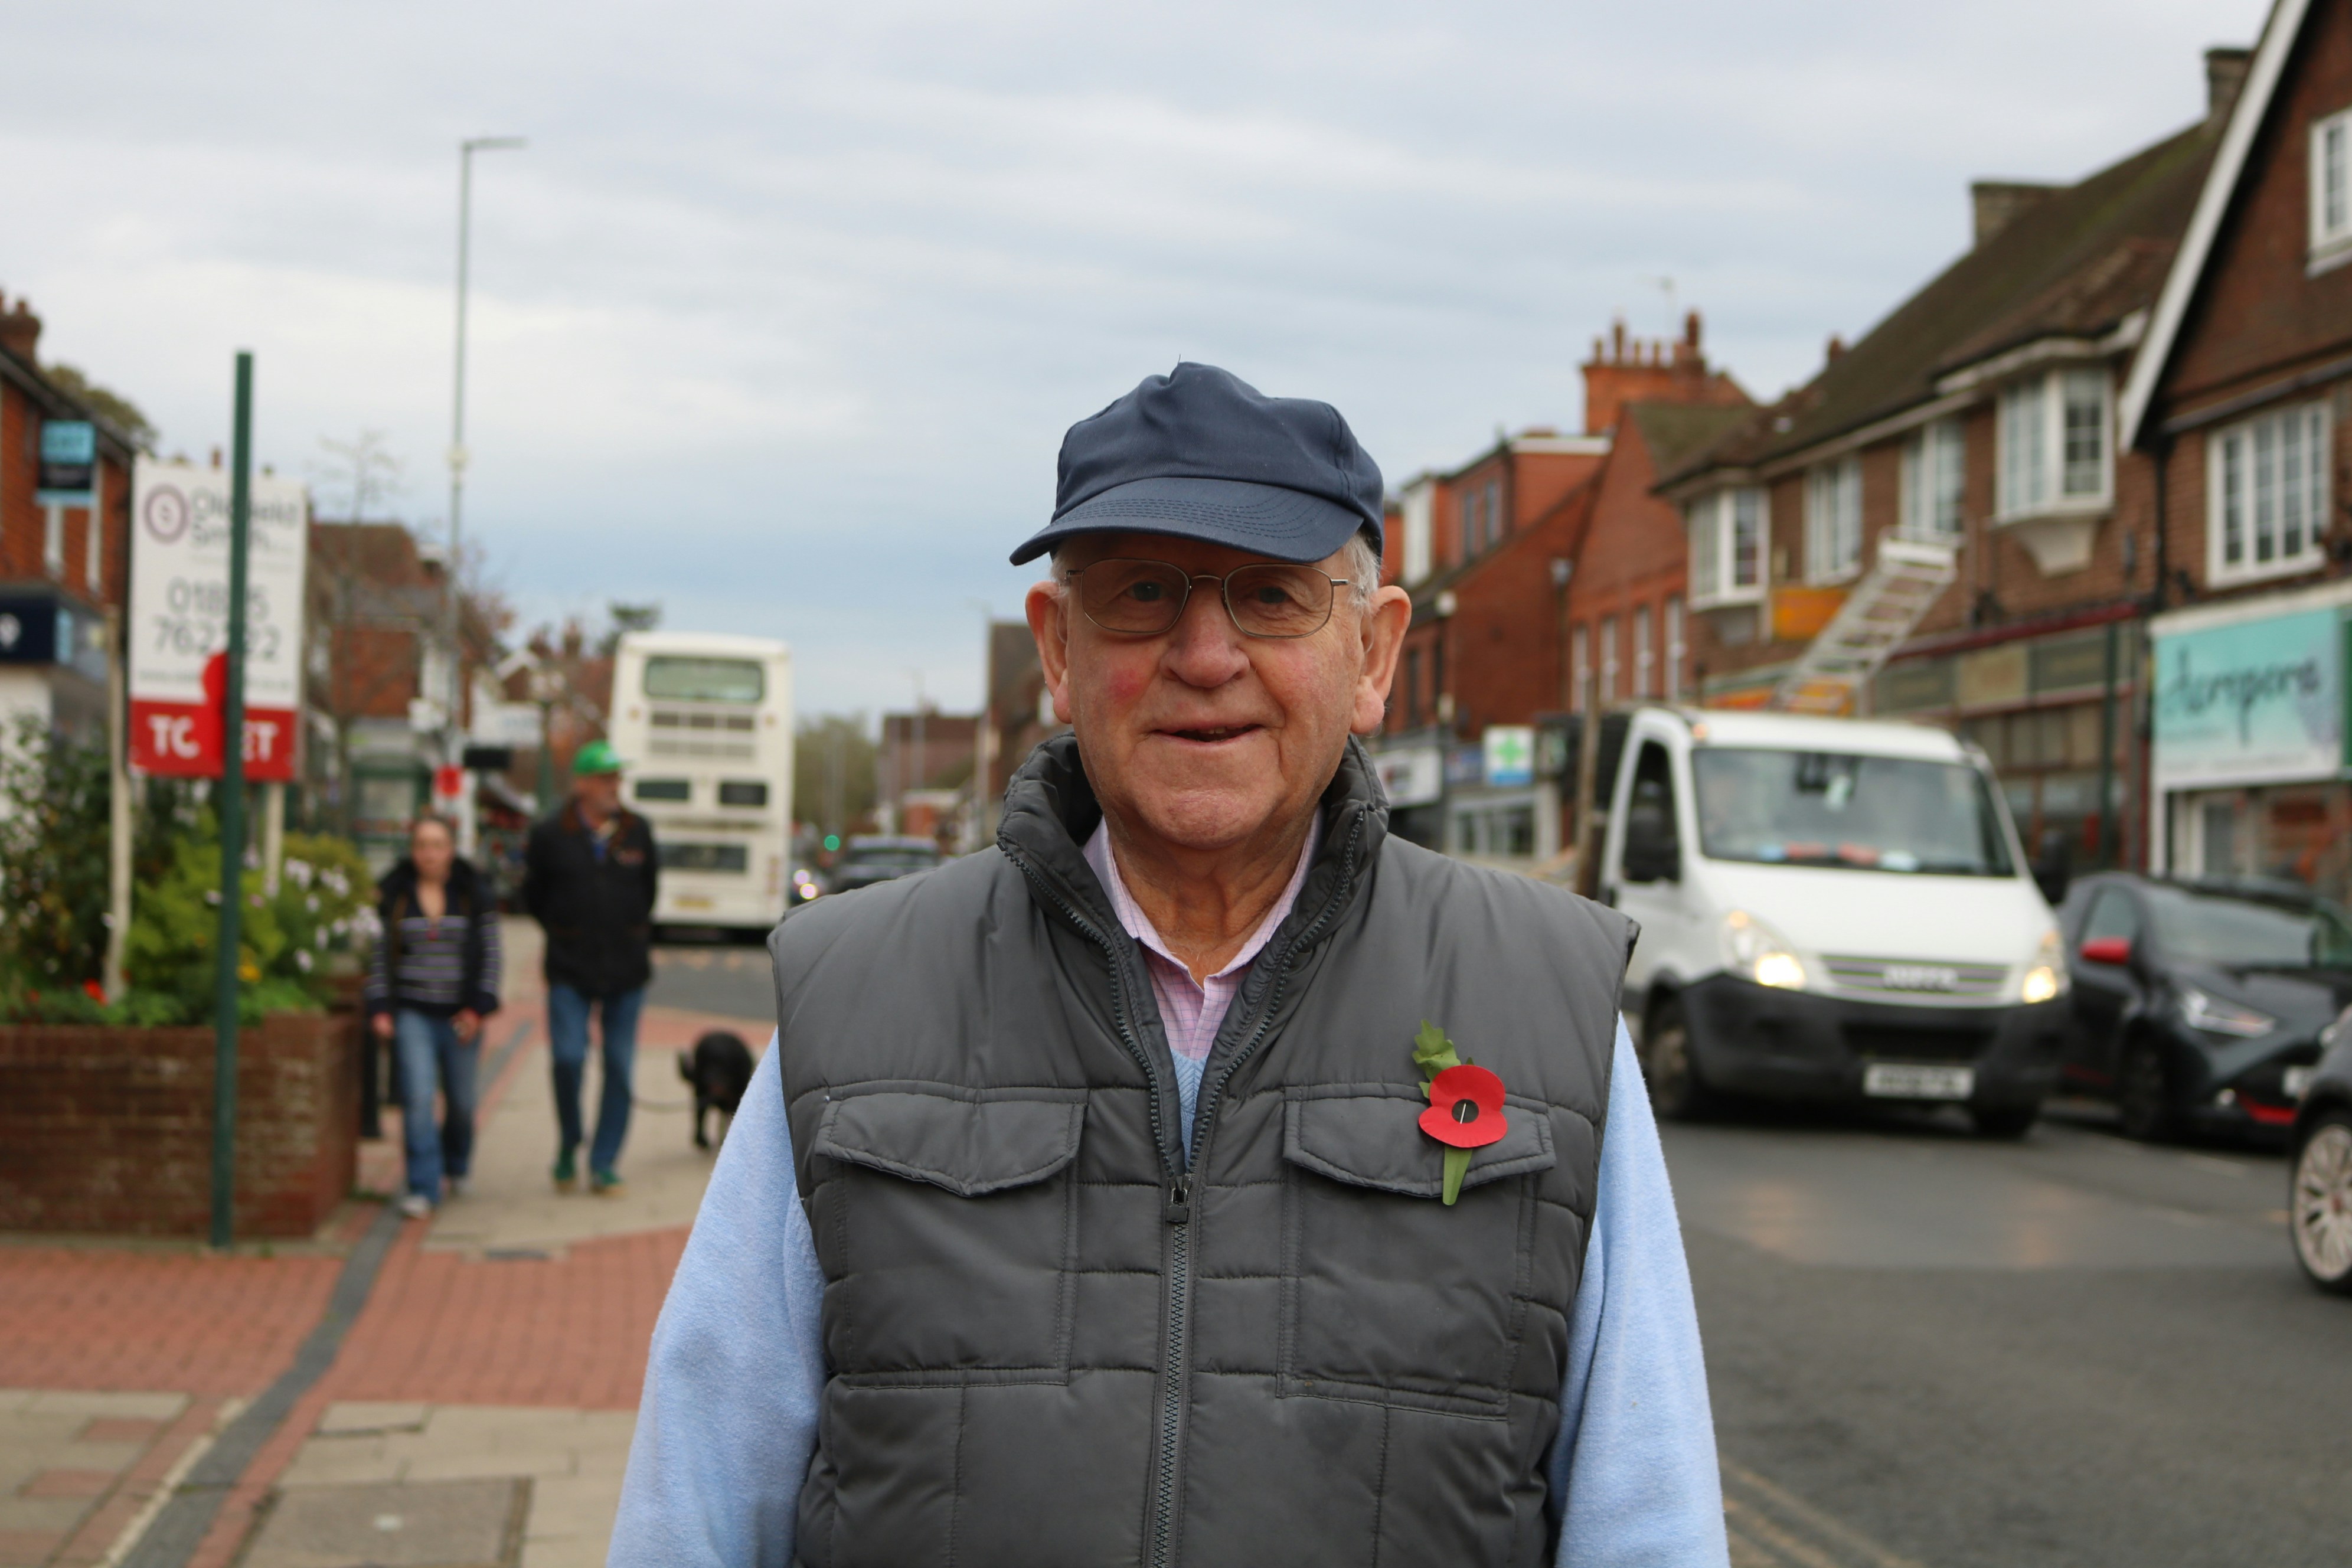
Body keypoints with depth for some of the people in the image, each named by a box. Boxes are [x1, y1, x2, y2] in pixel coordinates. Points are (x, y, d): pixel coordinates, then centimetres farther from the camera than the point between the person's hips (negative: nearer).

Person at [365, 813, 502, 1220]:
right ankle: (422, 1187, -11)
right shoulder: (394, 897, 3)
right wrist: (379, 1008, -3)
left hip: (459, 1015, 1)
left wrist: (478, 1007, -6)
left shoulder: (475, 897, 2)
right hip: (412, 1014, -1)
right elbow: (381, 956, 6)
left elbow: (489, 955, 2)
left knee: (461, 1101, 9)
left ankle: (456, 1167, 37)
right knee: (418, 1097, -14)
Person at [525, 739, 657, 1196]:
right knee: (568, 1058, -13)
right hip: (570, 969, -2)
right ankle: (568, 1147, 10)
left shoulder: (637, 832, 6)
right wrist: (563, 935, 11)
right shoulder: (550, 835, -1)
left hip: (626, 967, 2)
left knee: (620, 1067, 1)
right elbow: (533, 894, 11)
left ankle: (605, 1163, 10)